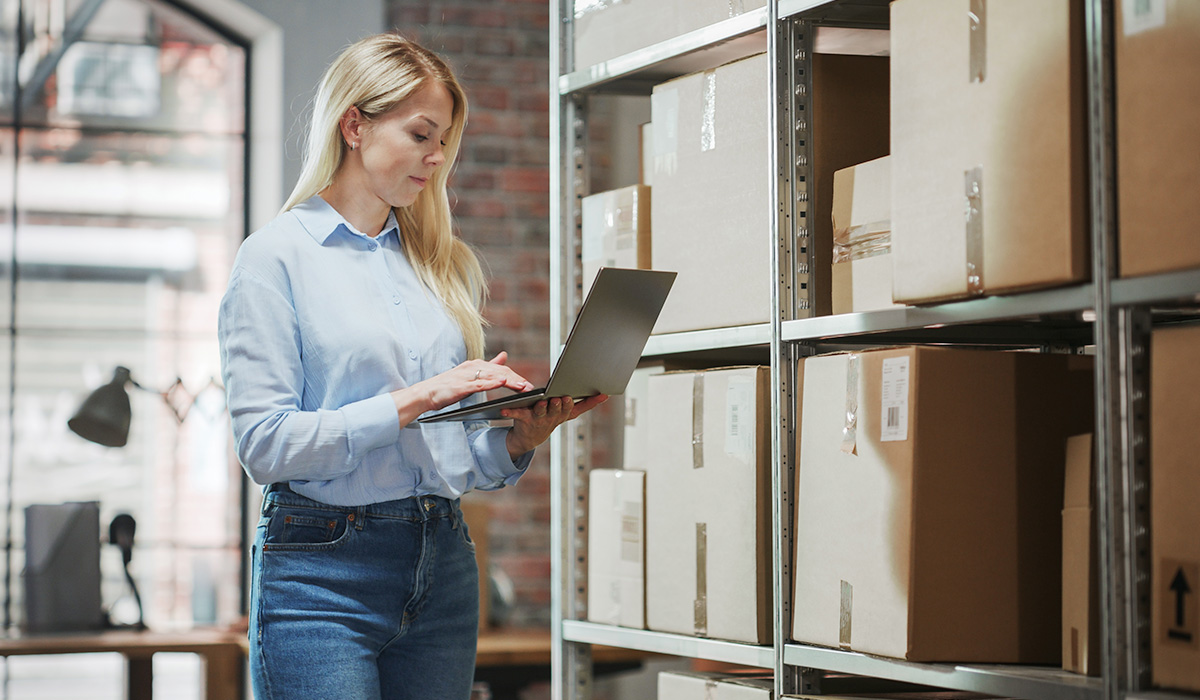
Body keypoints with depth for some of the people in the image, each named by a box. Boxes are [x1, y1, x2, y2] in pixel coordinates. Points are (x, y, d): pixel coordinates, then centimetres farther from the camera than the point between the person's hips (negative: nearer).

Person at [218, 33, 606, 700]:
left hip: (444, 566, 5)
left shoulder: (447, 264, 15)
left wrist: (520, 437, -5)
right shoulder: (277, 256, -2)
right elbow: (264, 443, -12)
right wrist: (411, 402, -17)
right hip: (323, 567, -5)